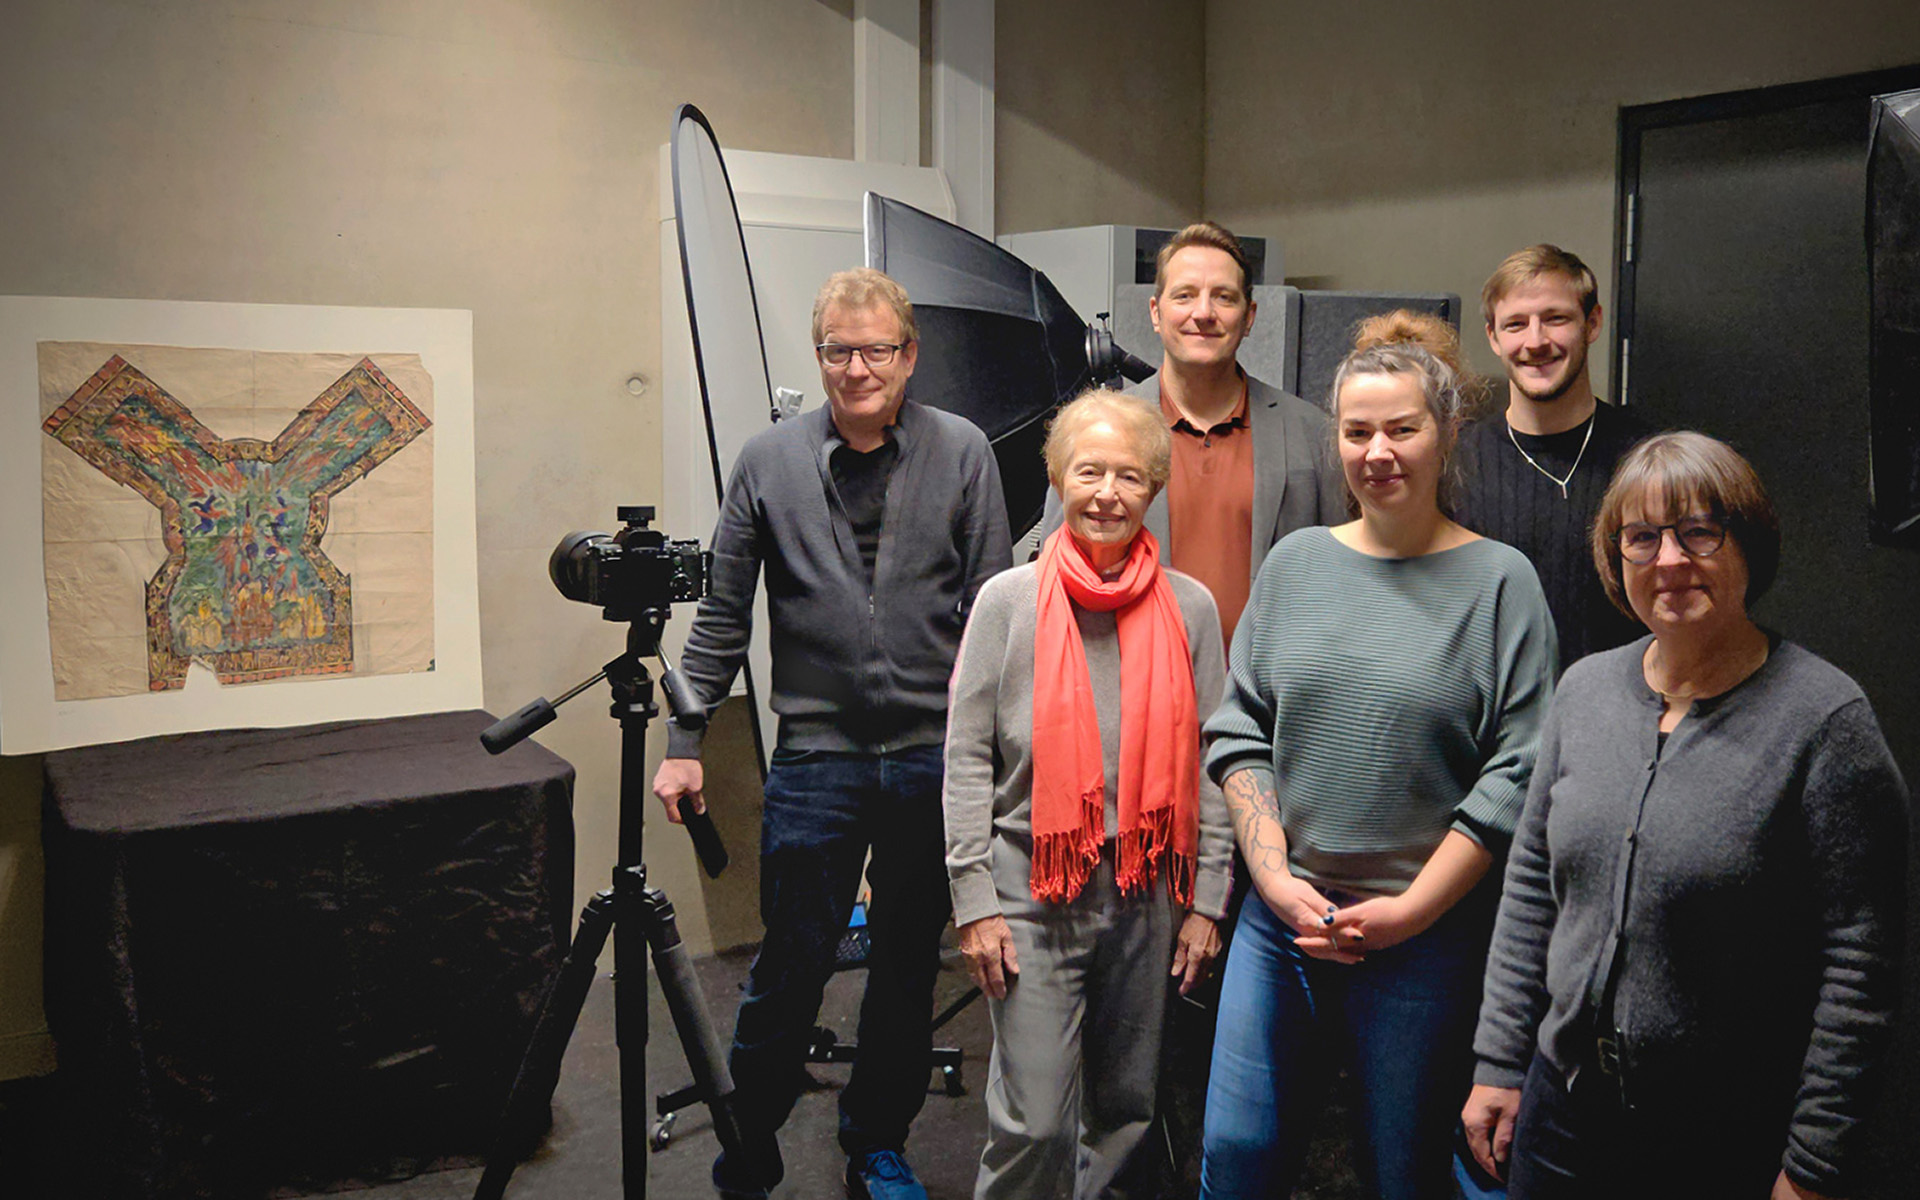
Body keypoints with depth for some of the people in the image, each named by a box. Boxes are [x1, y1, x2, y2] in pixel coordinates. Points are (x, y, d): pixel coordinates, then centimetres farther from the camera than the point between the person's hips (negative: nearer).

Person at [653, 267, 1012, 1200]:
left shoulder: (962, 453, 1)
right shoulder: (769, 461, 2)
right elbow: (722, 616, 5)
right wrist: (686, 742, 1)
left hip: (935, 759, 1)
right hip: (817, 758, -1)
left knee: (909, 968, 12)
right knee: (791, 969, 2)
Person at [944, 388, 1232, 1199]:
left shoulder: (1190, 608, 5)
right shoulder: (1009, 599, -1)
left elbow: (1211, 767, 7)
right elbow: (966, 758, -1)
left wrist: (1207, 903, 3)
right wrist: (974, 901, -6)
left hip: (1146, 892, 3)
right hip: (1033, 889, -2)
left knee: (1128, 1109, 13)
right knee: (1035, 1123, -4)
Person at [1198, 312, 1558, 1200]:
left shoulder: (1499, 579, -4)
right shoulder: (1296, 562, 6)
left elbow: (1513, 776, -8)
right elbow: (1238, 730, 6)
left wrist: (1411, 909, -11)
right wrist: (1275, 877, -4)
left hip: (1430, 936, -3)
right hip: (1281, 919, 3)